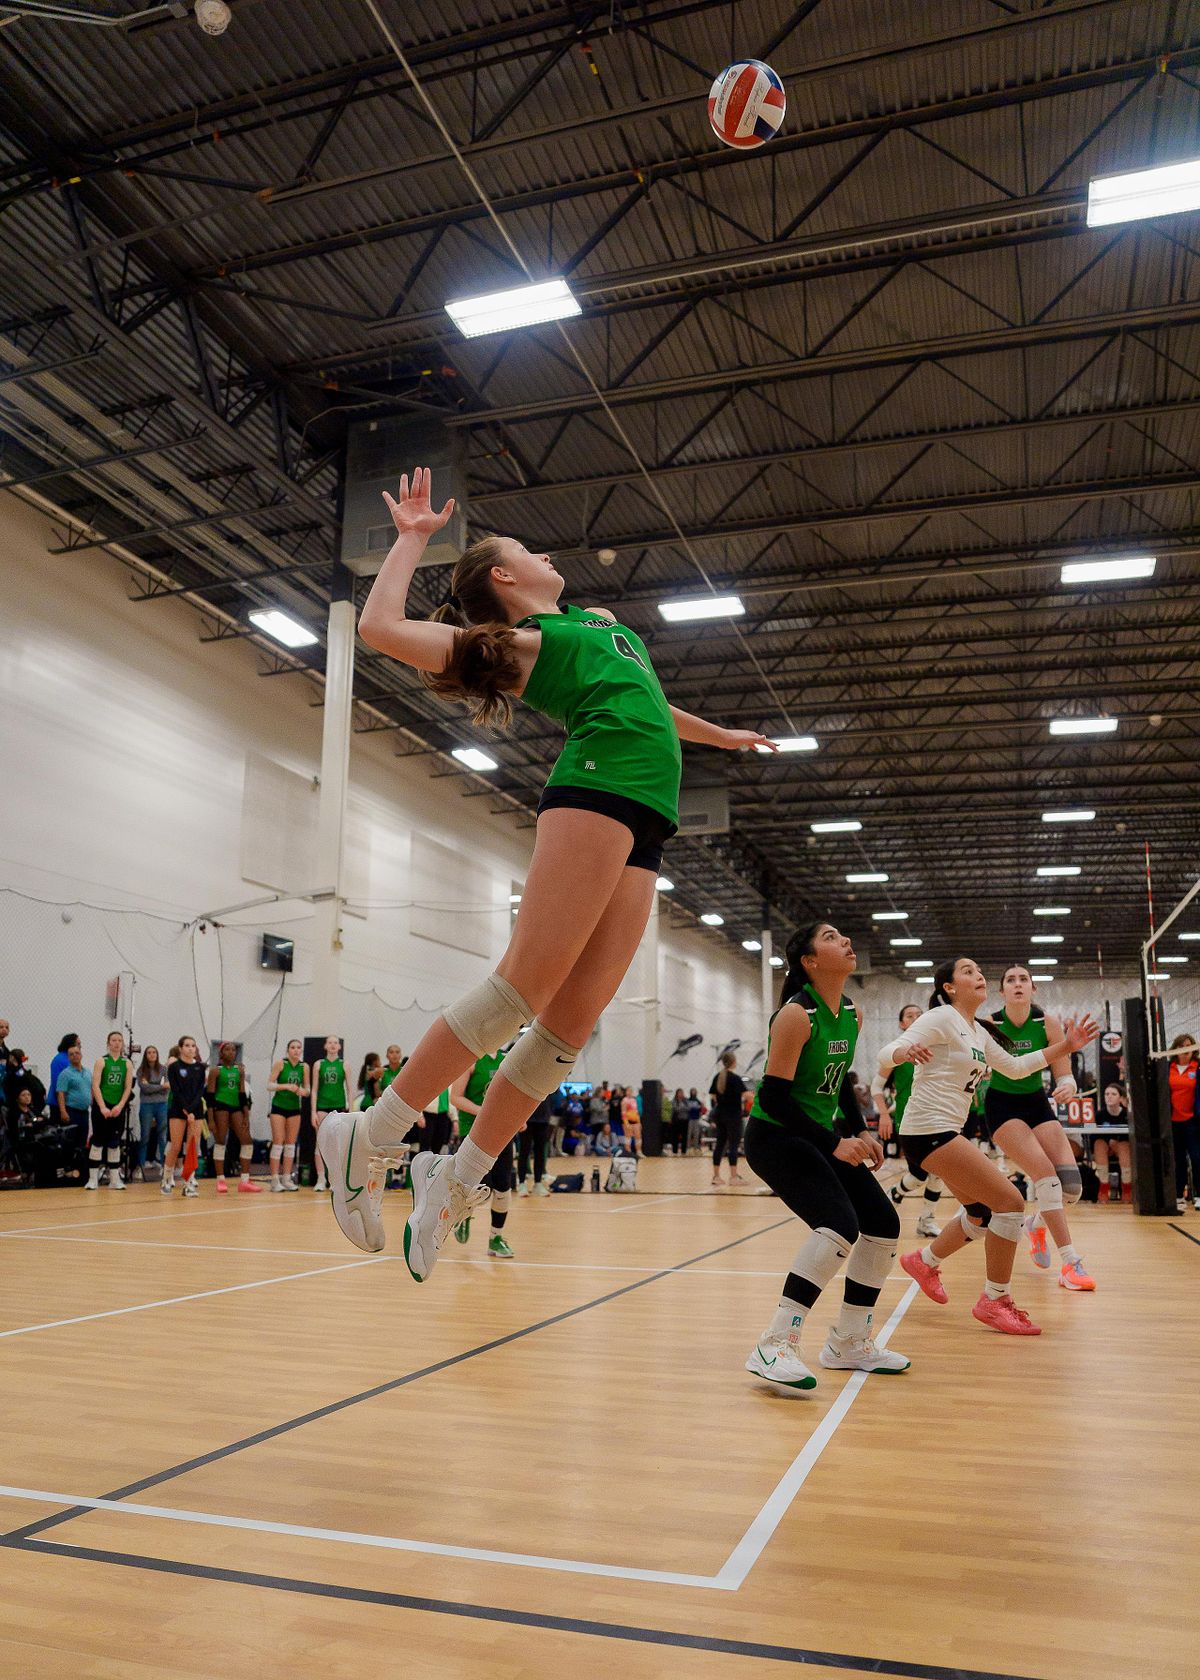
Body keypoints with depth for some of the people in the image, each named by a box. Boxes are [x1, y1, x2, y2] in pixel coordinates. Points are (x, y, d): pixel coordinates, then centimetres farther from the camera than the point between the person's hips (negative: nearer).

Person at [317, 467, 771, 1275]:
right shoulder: (521, 642, 8)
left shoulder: (601, 621, 33)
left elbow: (643, 702, 48)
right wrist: (412, 537, 10)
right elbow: (380, 626, -2)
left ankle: (456, 1180, 3)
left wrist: (720, 735, 57)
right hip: (596, 787, -7)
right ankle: (368, 1139, -10)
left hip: (643, 826, 7)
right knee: (526, 983, -17)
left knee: (572, 1018, -3)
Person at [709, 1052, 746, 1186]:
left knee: (720, 1143, 9)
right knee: (734, 1144, -3)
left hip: (719, 1113, 6)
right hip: (733, 1114, -6)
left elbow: (712, 1094, 12)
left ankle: (716, 1175, 12)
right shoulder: (735, 1078, -11)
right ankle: (734, 1176, -4)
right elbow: (745, 1094, -19)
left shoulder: (718, 1076, 8)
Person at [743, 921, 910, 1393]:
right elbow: (772, 1096, -23)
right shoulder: (797, 1015, -21)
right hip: (775, 1137, -9)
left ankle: (848, 1344, 22)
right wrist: (835, 1144, -26)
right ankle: (775, 1347, -19)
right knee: (839, 1225, -26)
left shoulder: (851, 1016, 4)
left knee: (883, 1224, 7)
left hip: (822, 1136, 9)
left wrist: (860, 1132, 3)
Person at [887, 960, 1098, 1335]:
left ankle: (924, 1261, 36)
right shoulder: (941, 1018, -11)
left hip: (947, 1132, 10)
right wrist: (905, 1051, -42)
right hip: (929, 1130, -10)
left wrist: (1066, 1046, 15)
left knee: (983, 1213, 18)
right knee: (1011, 1202, -10)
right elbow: (886, 1053, -18)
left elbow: (1015, 1067, 24)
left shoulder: (978, 1032, 14)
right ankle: (995, 1301, 1)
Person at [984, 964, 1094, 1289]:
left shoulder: (1048, 1024, -9)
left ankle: (1036, 1223, 24)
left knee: (1071, 1184, -10)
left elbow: (1064, 1075, -8)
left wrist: (1067, 1086, -29)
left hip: (1037, 1104, 3)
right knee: (1046, 1175, -21)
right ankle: (1070, 1263, -11)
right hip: (1002, 1106, -3)